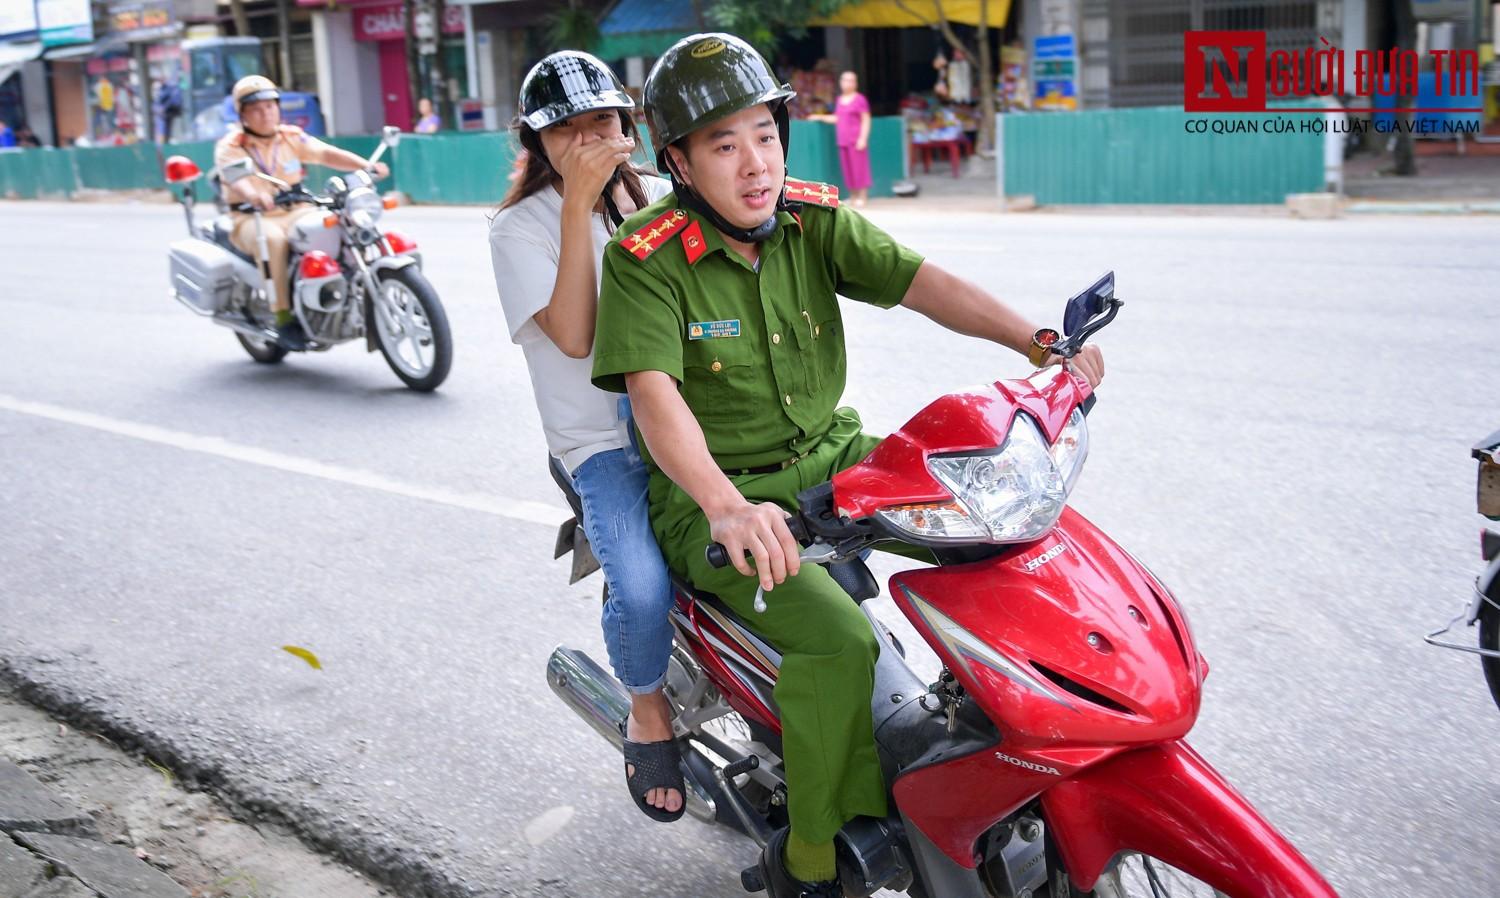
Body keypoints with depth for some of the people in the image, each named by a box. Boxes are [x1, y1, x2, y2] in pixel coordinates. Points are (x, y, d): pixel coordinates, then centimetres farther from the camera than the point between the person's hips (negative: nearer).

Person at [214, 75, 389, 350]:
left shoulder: (292, 138, 10)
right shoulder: (229, 147, -2)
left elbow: (327, 154, -5)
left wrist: (365, 165, -23)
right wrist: (253, 195, -47)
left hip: (296, 213, 4)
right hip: (252, 218, -3)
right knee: (272, 239, -38)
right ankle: (283, 317, -33)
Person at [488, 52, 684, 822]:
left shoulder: (659, 198, 12)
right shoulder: (521, 228, -2)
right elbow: (573, 337, -17)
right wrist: (580, 203, -17)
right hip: (605, 442, -4)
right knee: (643, 591, -29)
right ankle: (648, 712, 4)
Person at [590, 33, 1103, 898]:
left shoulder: (814, 218, -1)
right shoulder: (647, 258, -15)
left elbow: (922, 281, -12)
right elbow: (654, 395, -27)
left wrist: (1039, 341, -26)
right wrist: (728, 508, -44)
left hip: (833, 454, 6)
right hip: (713, 494, -6)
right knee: (836, 636, -28)